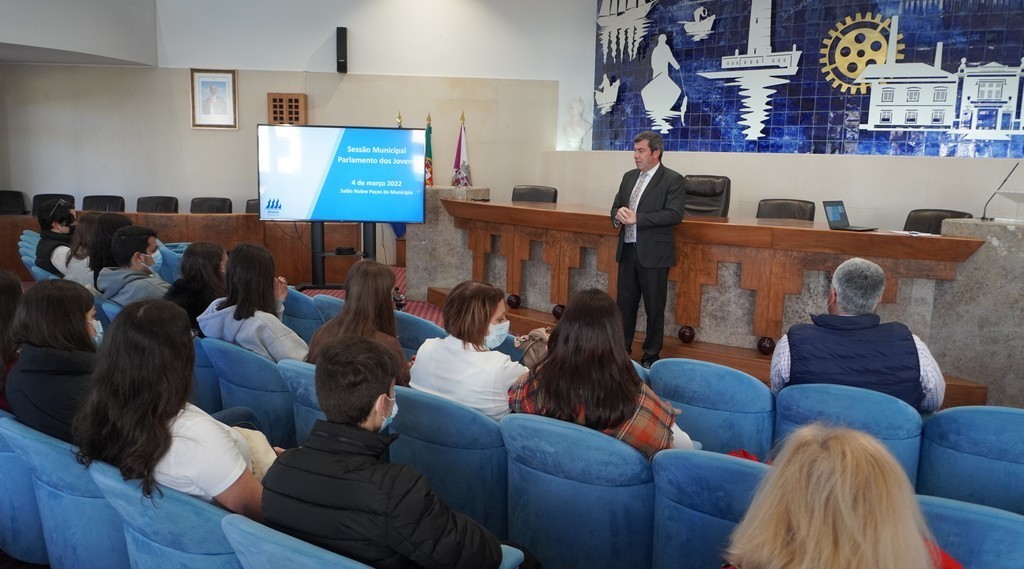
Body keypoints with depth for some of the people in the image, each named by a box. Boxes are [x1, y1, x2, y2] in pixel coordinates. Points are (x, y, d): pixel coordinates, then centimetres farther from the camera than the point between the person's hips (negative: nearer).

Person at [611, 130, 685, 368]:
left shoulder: (673, 180, -7)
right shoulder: (629, 177, 13)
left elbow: (674, 214, -18)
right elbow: (615, 207, 17)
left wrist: (637, 218, -22)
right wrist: (619, 213, -8)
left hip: (654, 254, -6)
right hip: (627, 251, 6)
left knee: (654, 309, 4)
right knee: (624, 304, 12)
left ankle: (651, 357, 17)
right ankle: (621, 351, 25)